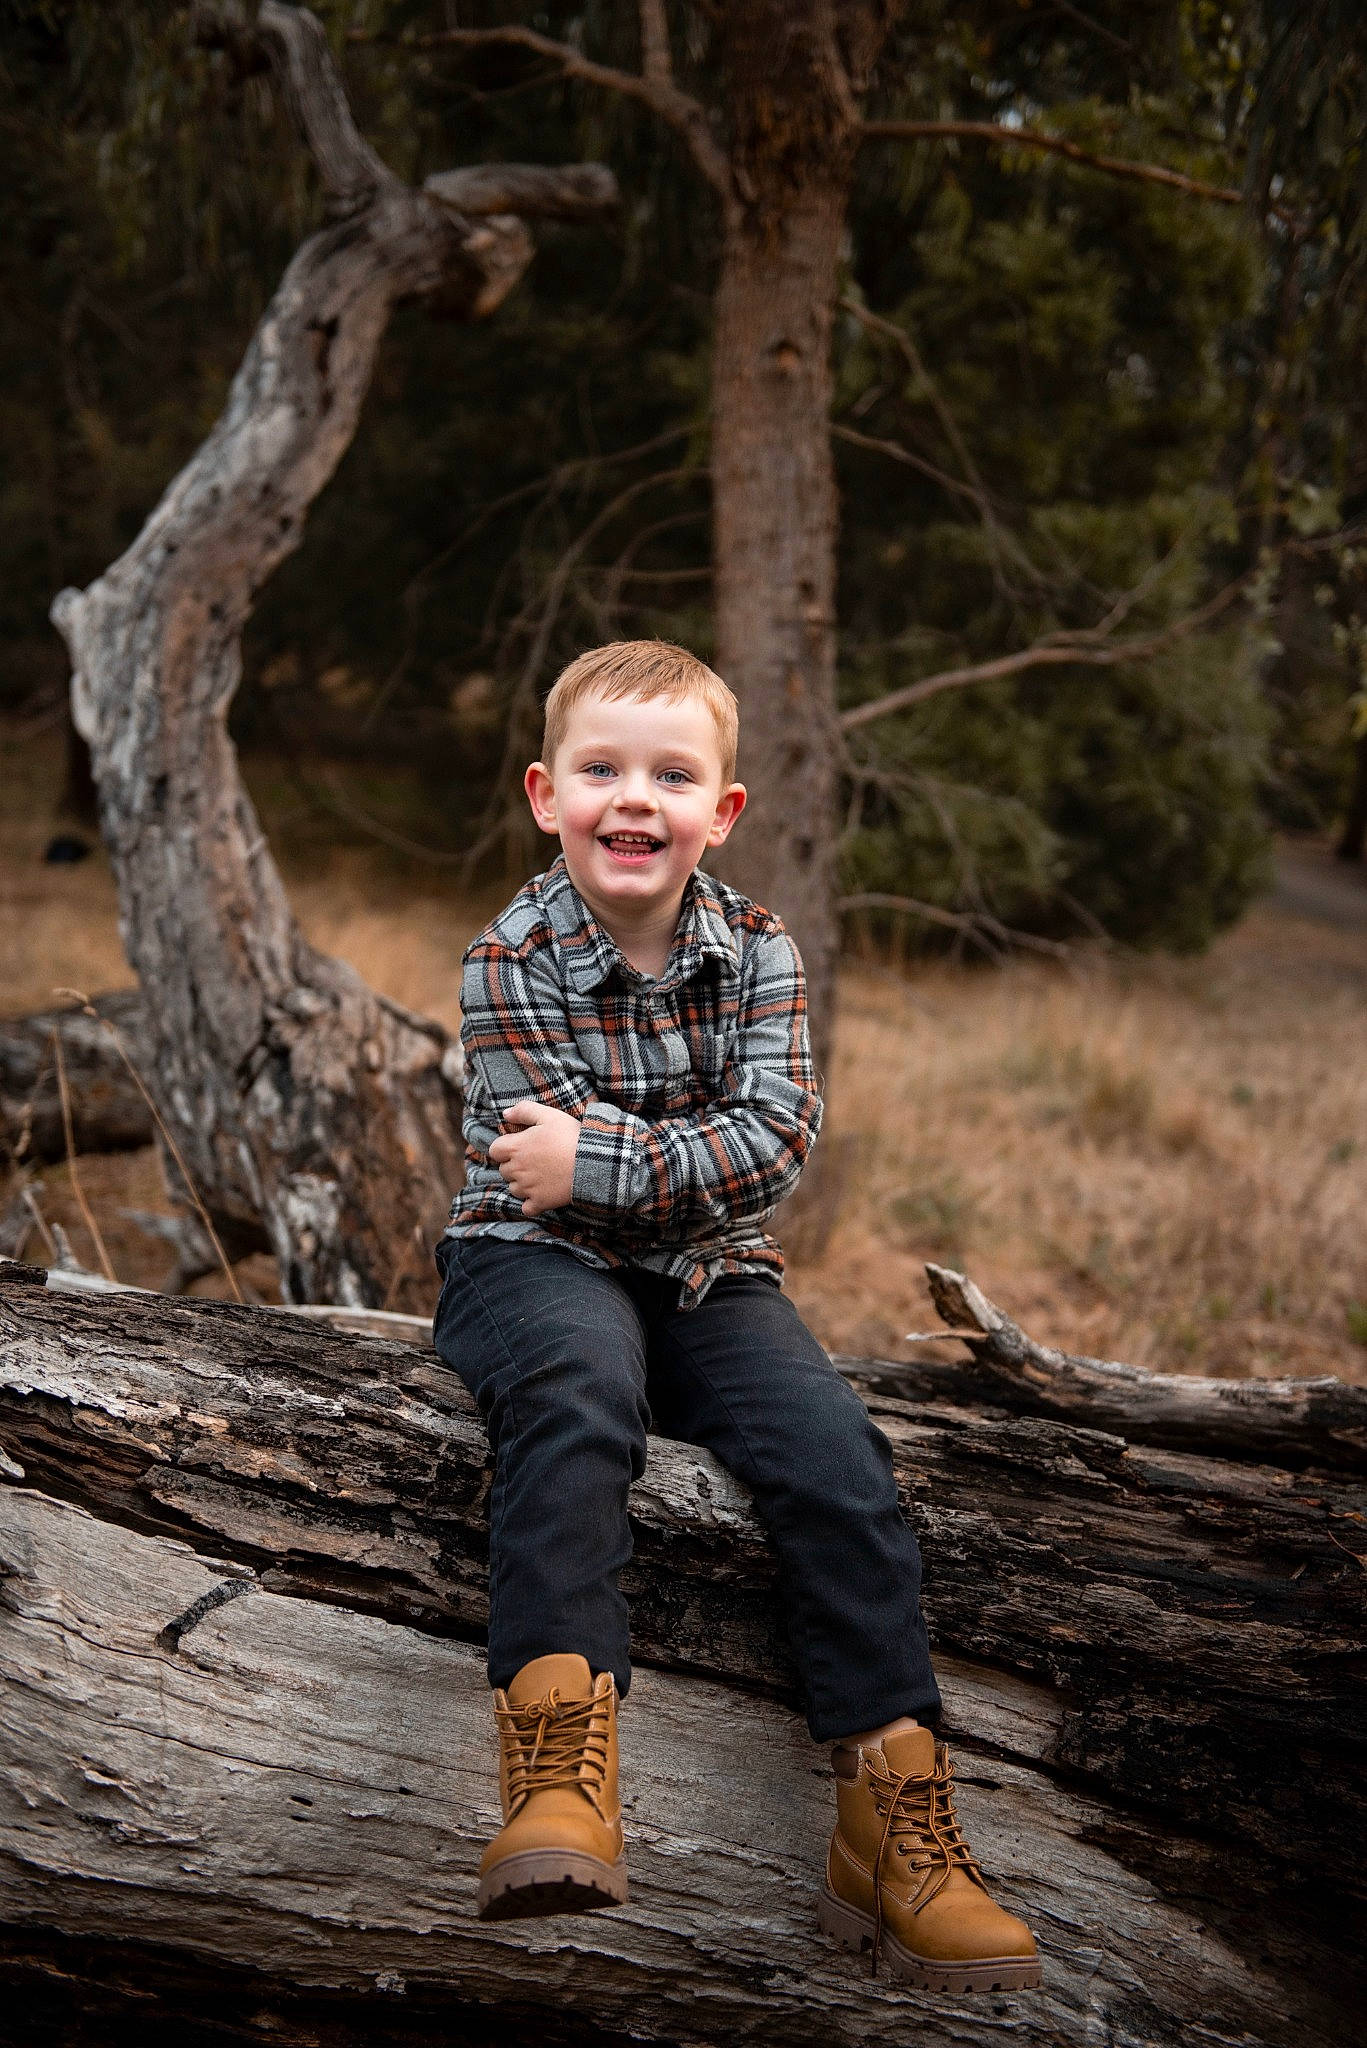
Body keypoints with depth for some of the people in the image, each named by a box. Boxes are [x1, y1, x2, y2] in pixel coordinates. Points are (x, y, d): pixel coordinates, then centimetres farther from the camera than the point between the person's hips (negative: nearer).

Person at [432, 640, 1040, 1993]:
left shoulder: (758, 954, 1)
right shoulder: (510, 964, -8)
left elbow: (779, 1140, -12)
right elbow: (551, 1174, -14)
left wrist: (599, 1161, -20)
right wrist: (698, 1153, -15)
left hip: (710, 1274, 4)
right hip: (539, 1265, -3)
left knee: (831, 1445, -21)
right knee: (576, 1385, -37)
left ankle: (894, 1812, -18)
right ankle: (559, 1769, -48)